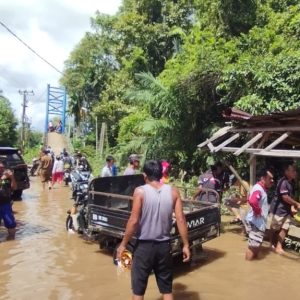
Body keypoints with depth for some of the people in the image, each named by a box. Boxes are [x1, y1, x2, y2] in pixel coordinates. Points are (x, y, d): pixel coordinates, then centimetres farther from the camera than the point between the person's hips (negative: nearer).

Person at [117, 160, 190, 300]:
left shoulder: (140, 191, -10)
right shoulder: (173, 191, -2)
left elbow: (134, 221, -14)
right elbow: (181, 219, -4)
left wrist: (123, 244, -3)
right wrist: (185, 245, 4)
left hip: (144, 246, -3)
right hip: (164, 245, 3)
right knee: (167, 289, 18)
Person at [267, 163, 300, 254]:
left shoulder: (292, 183, 8)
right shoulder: (283, 182, -20)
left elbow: (292, 196, 7)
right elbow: (285, 197, -22)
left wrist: (292, 207, -8)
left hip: (287, 209, 8)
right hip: (278, 209, -8)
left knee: (284, 228, 3)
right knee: (274, 228, 7)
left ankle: (279, 246, 10)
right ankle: (272, 245, 23)